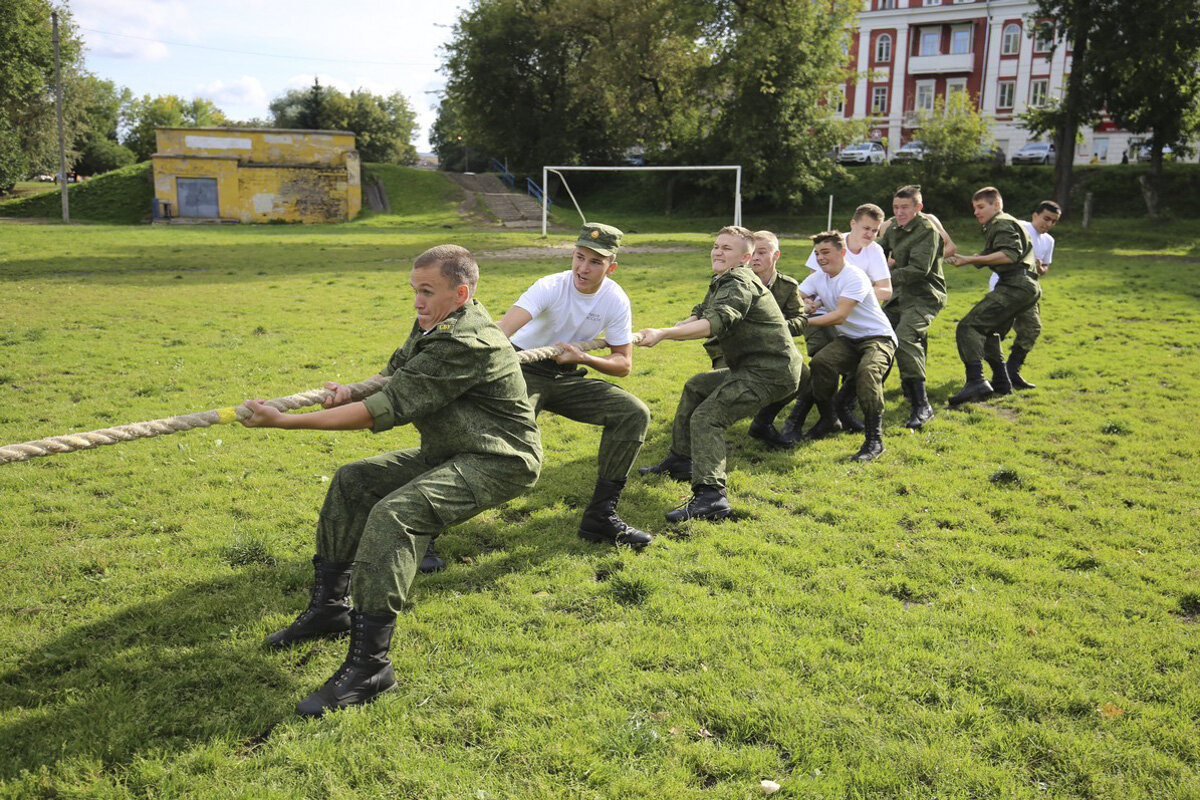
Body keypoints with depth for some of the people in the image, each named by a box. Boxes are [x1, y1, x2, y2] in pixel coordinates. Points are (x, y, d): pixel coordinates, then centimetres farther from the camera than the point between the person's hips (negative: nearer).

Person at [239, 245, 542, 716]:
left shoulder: (464, 344, -25)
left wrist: (286, 421, -25)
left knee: (394, 513, -30)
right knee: (354, 482, 9)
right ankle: (330, 608, 19)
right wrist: (353, 391, -13)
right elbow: (394, 378, 12)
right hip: (451, 452, 11)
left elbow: (388, 409, -28)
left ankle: (369, 665, -25)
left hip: (498, 462, -11)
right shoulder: (438, 324, 8)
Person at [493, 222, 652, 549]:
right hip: (525, 371, -5)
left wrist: (583, 357, -22)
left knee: (634, 413, -13)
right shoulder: (552, 287, -20)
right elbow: (503, 328, -37)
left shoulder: (615, 299, -7)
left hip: (568, 378, 5)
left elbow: (624, 364, -2)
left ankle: (600, 516, -9)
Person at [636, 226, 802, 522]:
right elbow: (699, 317, 13)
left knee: (706, 417, -21)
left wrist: (663, 333, -41)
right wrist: (657, 332, -6)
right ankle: (681, 460, 32)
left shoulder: (740, 283, -16)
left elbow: (716, 323, -33)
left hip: (771, 371, -11)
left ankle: (710, 496, -32)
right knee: (695, 387, 25)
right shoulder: (721, 282, 18)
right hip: (750, 367, 11)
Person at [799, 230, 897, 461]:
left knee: (867, 371, -36)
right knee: (820, 362, -24)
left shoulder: (855, 278, -18)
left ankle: (874, 439, -28)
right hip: (847, 339, 6)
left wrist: (805, 322, -30)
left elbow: (839, 316, -26)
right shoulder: (818, 278, 6)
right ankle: (828, 419, -1)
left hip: (878, 337, -6)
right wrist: (807, 305, -19)